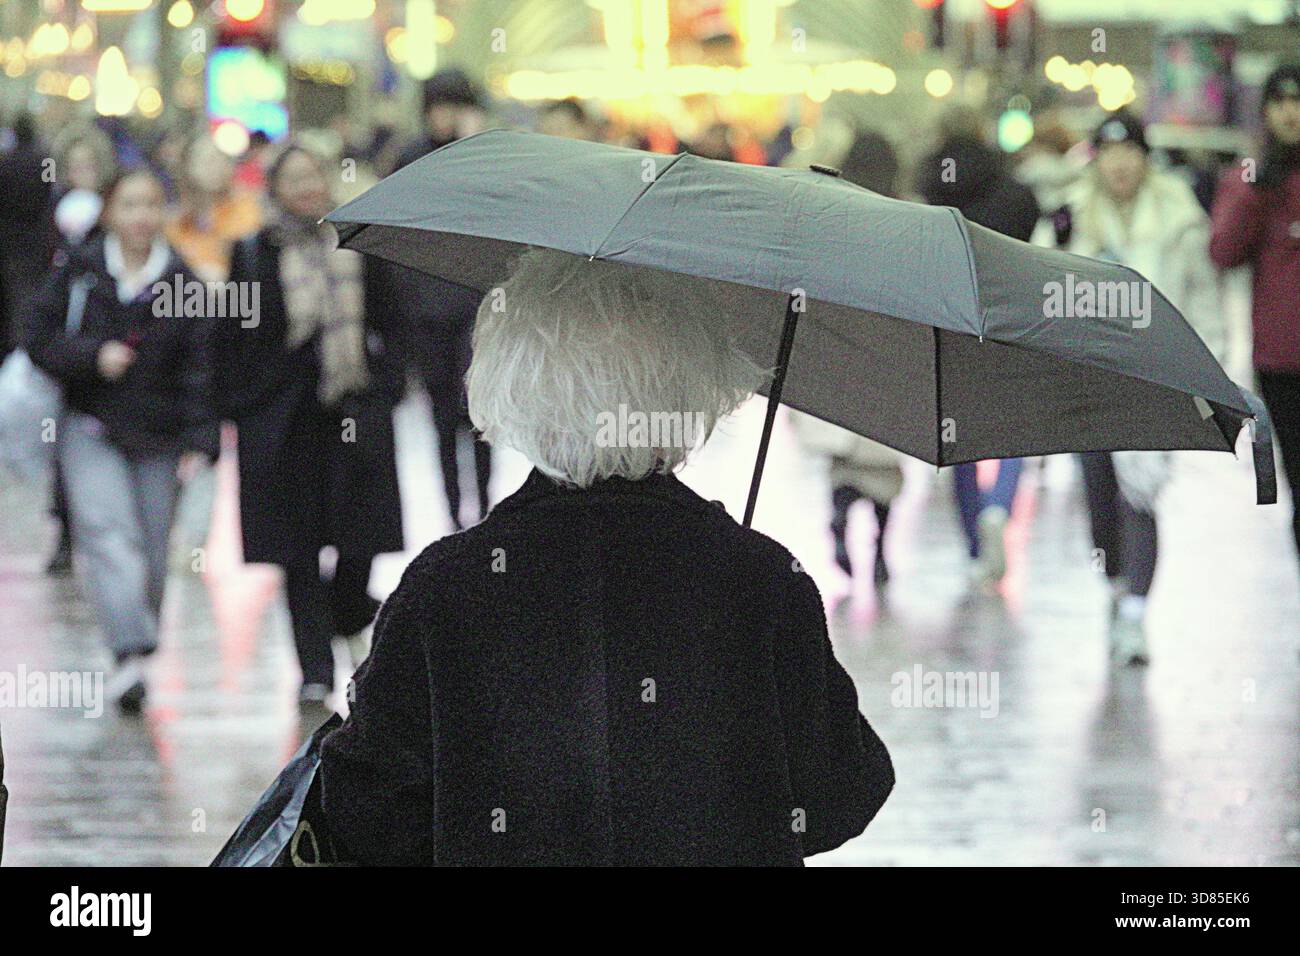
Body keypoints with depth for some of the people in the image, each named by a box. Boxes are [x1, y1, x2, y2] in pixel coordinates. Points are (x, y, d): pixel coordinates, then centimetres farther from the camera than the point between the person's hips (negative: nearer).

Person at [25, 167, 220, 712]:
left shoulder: (182, 284, 0)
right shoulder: (80, 272, 0)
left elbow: (200, 367, -2)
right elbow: (41, 340, 2)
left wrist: (200, 442, -11)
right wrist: (94, 357, -15)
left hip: (160, 439, 1)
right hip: (91, 430, -1)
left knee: (152, 557, 4)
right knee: (109, 535, -18)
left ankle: (135, 664, 20)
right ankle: (131, 652, -29)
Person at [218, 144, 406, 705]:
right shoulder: (254, 254, 2)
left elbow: (386, 327, 13)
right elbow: (232, 337, 4)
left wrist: (384, 390, 4)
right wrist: (236, 408, -2)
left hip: (355, 410, 1)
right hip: (280, 417, -1)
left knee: (361, 534, 1)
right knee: (297, 548, -1)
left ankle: (351, 612, 33)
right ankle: (315, 670, 2)